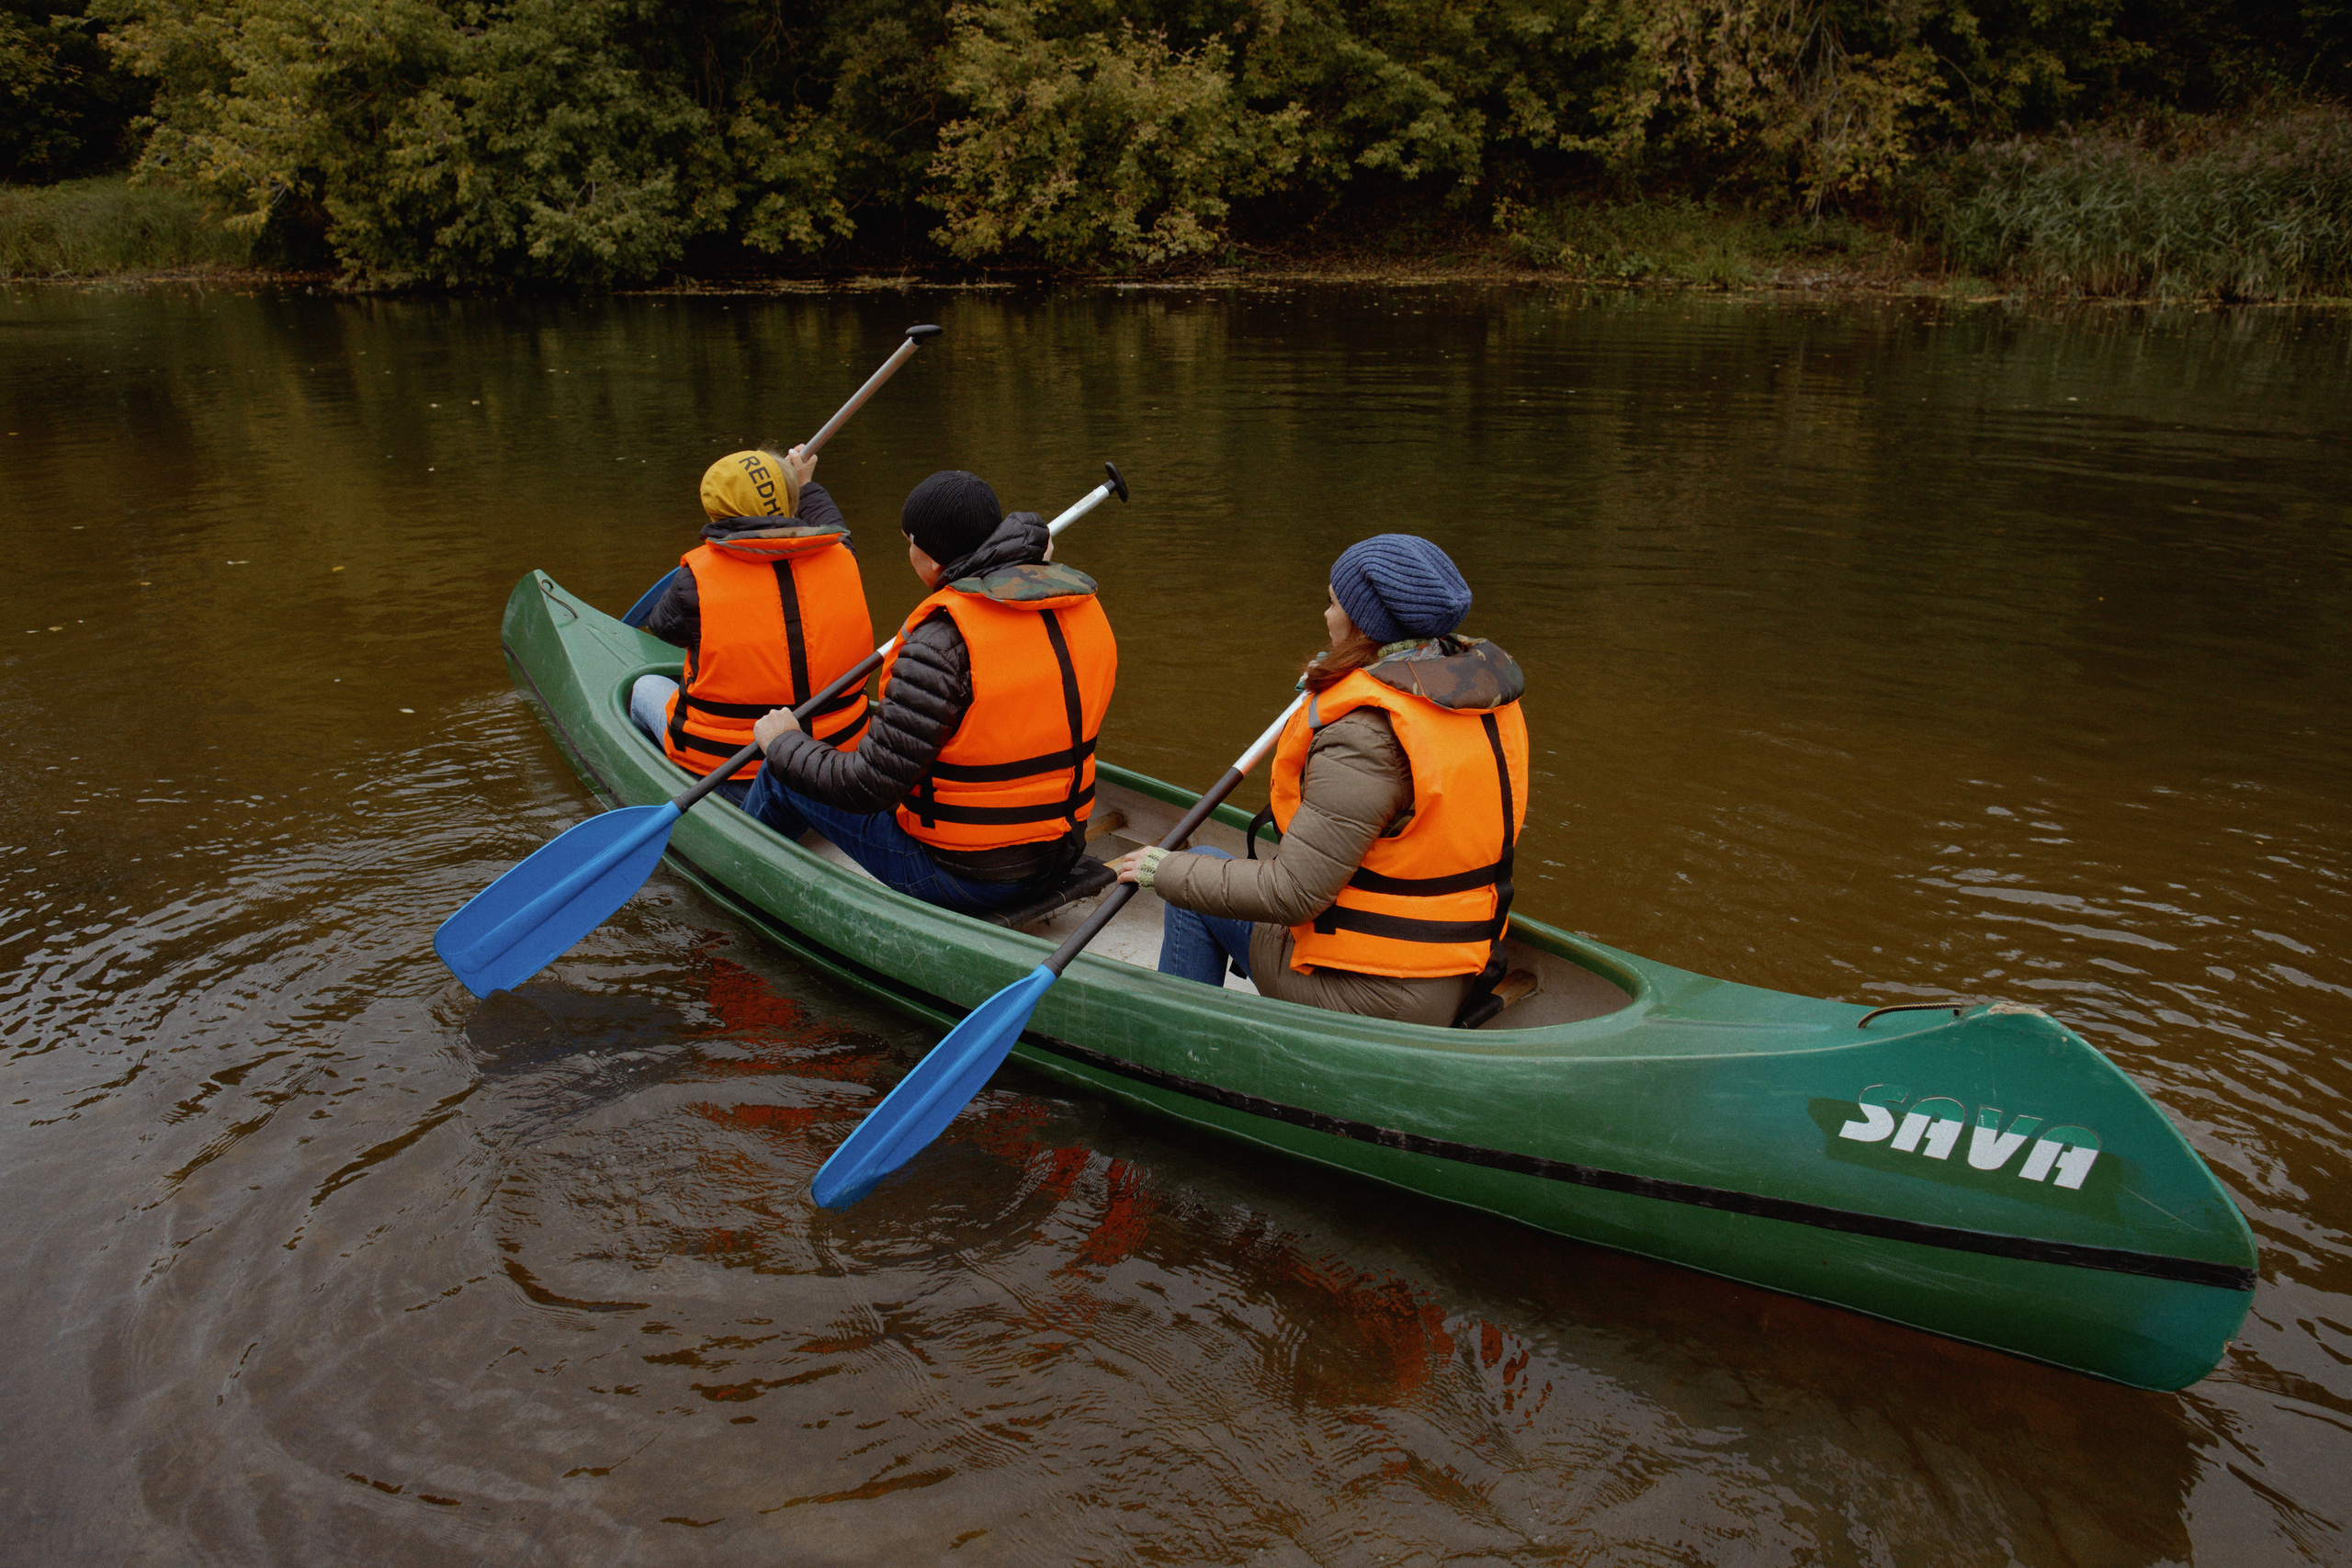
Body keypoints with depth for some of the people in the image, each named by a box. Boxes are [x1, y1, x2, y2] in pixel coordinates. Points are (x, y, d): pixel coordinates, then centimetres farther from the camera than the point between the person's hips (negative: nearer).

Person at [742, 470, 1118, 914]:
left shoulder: (943, 639, -27)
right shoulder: (1086, 608, -4)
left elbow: (867, 788, -24)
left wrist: (783, 743, -5)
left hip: (962, 878, -8)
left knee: (782, 774, 14)